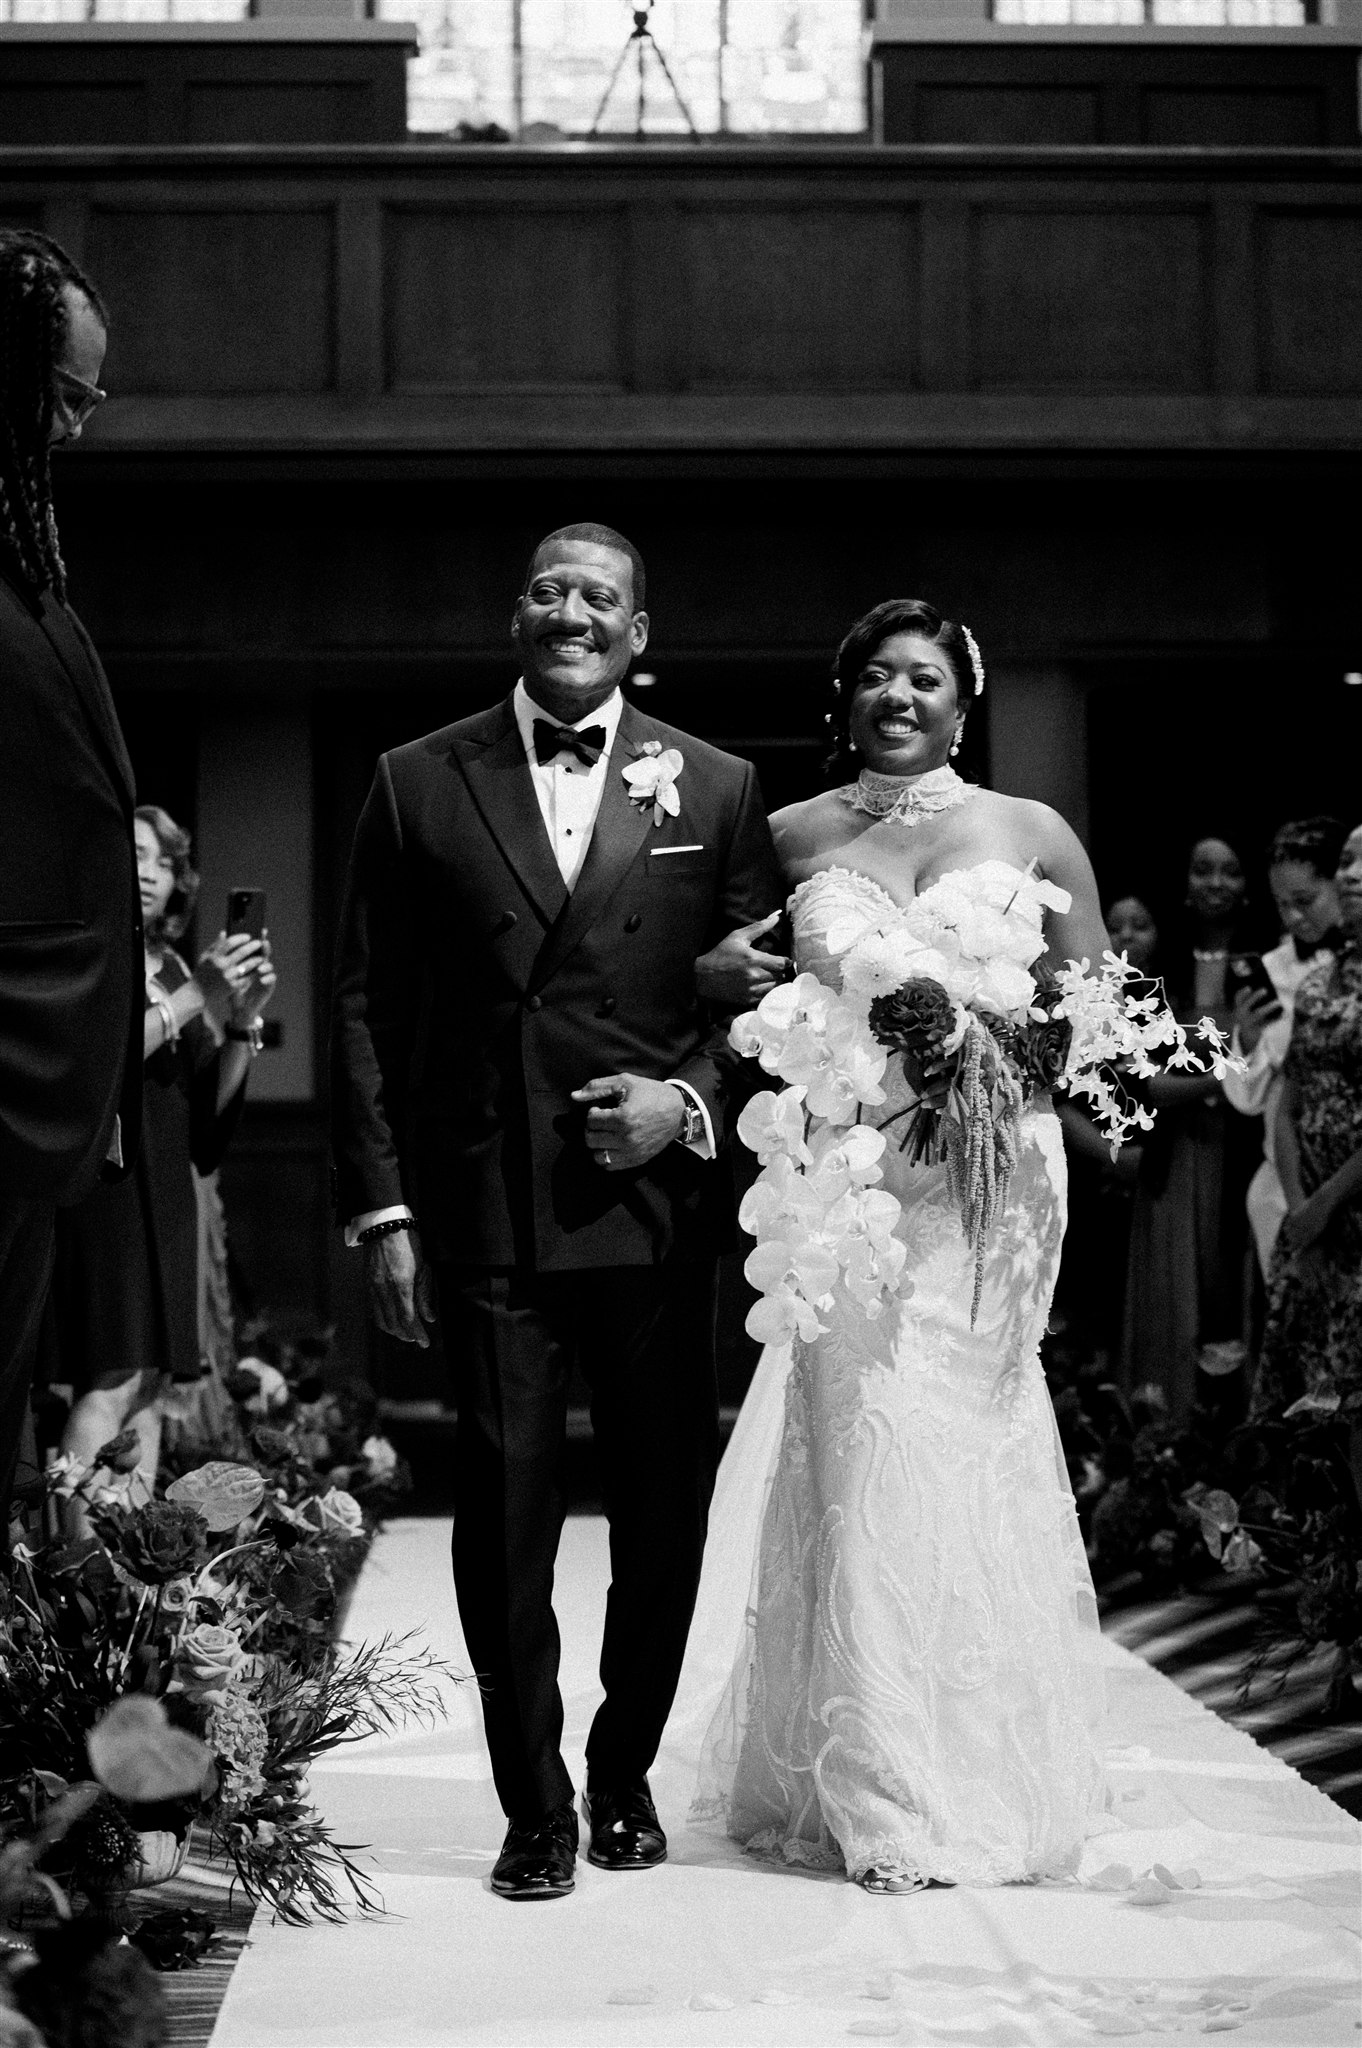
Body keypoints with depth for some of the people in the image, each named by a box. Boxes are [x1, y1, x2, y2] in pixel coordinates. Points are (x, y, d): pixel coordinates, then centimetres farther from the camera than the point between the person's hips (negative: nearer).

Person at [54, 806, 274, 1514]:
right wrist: (194, 999, -17)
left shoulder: (174, 969, 19)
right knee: (111, 1381, -16)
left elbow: (208, 1124, 15)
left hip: (164, 1195, 7)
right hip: (97, 1183, -7)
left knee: (151, 1385, 1)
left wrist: (242, 1022, 0)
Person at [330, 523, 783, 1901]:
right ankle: (534, 1809, 13)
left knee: (665, 1511, 9)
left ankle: (624, 1773, 29)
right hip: (482, 1213, -1)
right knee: (504, 1517, 1)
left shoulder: (714, 789, 7)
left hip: (658, 1205, 1)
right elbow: (368, 1007, 3)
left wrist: (693, 1098, -10)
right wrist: (382, 1207, -3)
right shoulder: (419, 783, 5)